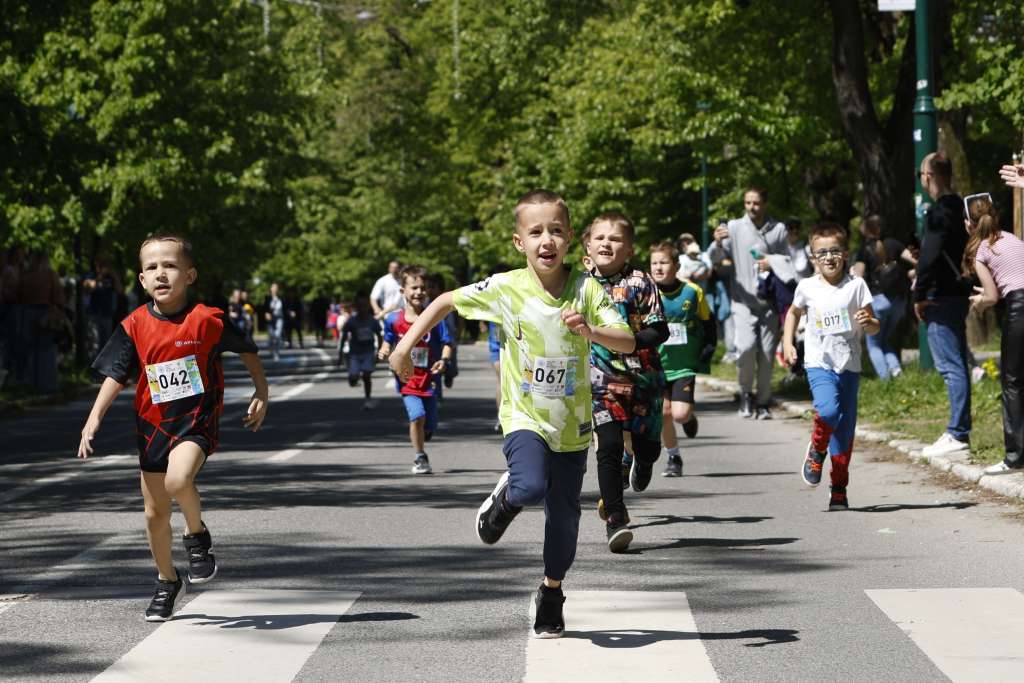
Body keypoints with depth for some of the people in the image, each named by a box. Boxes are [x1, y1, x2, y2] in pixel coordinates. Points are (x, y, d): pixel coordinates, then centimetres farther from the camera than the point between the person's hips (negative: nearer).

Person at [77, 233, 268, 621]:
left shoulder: (208, 320, -10)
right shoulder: (135, 326, -3)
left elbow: (247, 349, 6)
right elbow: (116, 375, 0)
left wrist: (261, 392, 7)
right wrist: (94, 420, -9)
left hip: (197, 419, -4)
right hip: (152, 425, 4)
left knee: (178, 480, -31)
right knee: (155, 513, 10)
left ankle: (197, 534, -1)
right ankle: (167, 582, 32)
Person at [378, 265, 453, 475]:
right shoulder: (394, 319, -1)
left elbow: (446, 343, -4)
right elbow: (389, 340, 15)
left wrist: (443, 360, -22)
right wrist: (384, 351, -6)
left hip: (428, 379, 1)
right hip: (407, 379, -1)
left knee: (429, 427, 7)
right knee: (417, 415, -21)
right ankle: (420, 458, -4)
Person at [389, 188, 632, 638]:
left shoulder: (586, 289, -9)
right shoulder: (506, 288, -11)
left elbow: (628, 342, -15)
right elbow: (446, 301, 2)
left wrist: (590, 330, -33)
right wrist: (406, 345, -2)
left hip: (572, 423, 2)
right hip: (525, 417, -2)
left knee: (564, 512, 9)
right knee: (530, 488, -29)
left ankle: (552, 593, 33)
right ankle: (506, 496, 10)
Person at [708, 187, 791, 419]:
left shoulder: (778, 229, 7)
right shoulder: (735, 227, 2)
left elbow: (788, 259, 13)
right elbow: (715, 258, -3)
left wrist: (773, 263, -8)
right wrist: (718, 243, -25)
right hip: (743, 300, -2)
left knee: (767, 353, 2)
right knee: (746, 346, -19)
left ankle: (764, 402, 16)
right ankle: (746, 392, 4)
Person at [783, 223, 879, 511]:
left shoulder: (856, 285, -1)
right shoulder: (807, 287, 2)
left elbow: (874, 327, 1)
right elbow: (793, 313, 23)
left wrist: (868, 322, -21)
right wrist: (788, 342, 11)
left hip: (849, 365, 1)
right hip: (818, 363, -1)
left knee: (845, 430, 5)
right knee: (828, 410, -27)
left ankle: (839, 490, 17)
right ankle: (817, 450, 4)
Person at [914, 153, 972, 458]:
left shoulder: (939, 212, -15)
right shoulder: (959, 208, 15)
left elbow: (930, 256, -22)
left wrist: (920, 296, -13)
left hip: (940, 298, -10)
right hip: (958, 293, 10)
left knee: (951, 366, -10)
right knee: (957, 364, 13)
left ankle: (957, 435, -11)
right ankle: (960, 430, 18)